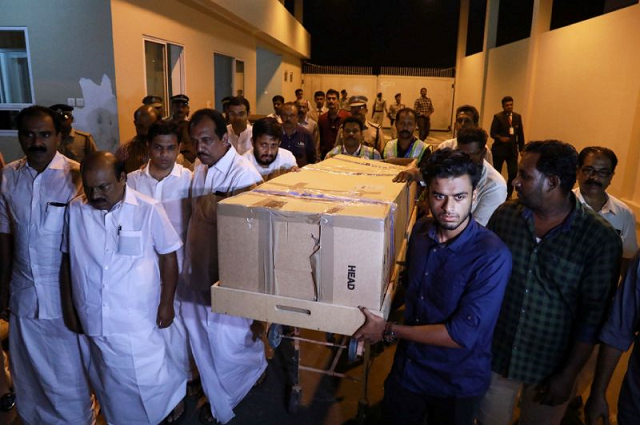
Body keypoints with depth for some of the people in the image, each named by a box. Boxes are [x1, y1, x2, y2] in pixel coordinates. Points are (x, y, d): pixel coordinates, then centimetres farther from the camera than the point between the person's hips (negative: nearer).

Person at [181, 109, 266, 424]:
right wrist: (189, 266, 13)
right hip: (198, 274, 8)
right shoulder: (199, 168, 4)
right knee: (203, 347, 19)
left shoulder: (243, 175, -22)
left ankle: (257, 360, 39)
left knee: (226, 350, 5)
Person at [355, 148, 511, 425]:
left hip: (457, 385, -4)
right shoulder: (421, 230, -7)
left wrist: (389, 331, -21)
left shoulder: (493, 256, -26)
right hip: (406, 369, 5)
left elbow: (463, 335, -28)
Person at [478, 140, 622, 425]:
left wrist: (569, 375, -7)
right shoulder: (504, 215, -7)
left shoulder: (600, 239, -15)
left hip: (550, 368, -2)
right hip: (494, 357, 2)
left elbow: (593, 313, -11)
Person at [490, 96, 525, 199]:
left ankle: (508, 195, 13)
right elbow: (493, 133, -10)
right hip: (499, 149, -3)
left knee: (513, 173, -4)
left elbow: (520, 134, 11)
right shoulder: (498, 117, -4)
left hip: (513, 150, 3)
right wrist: (500, 138, -29)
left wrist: (521, 149, 8)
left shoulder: (517, 117, 8)